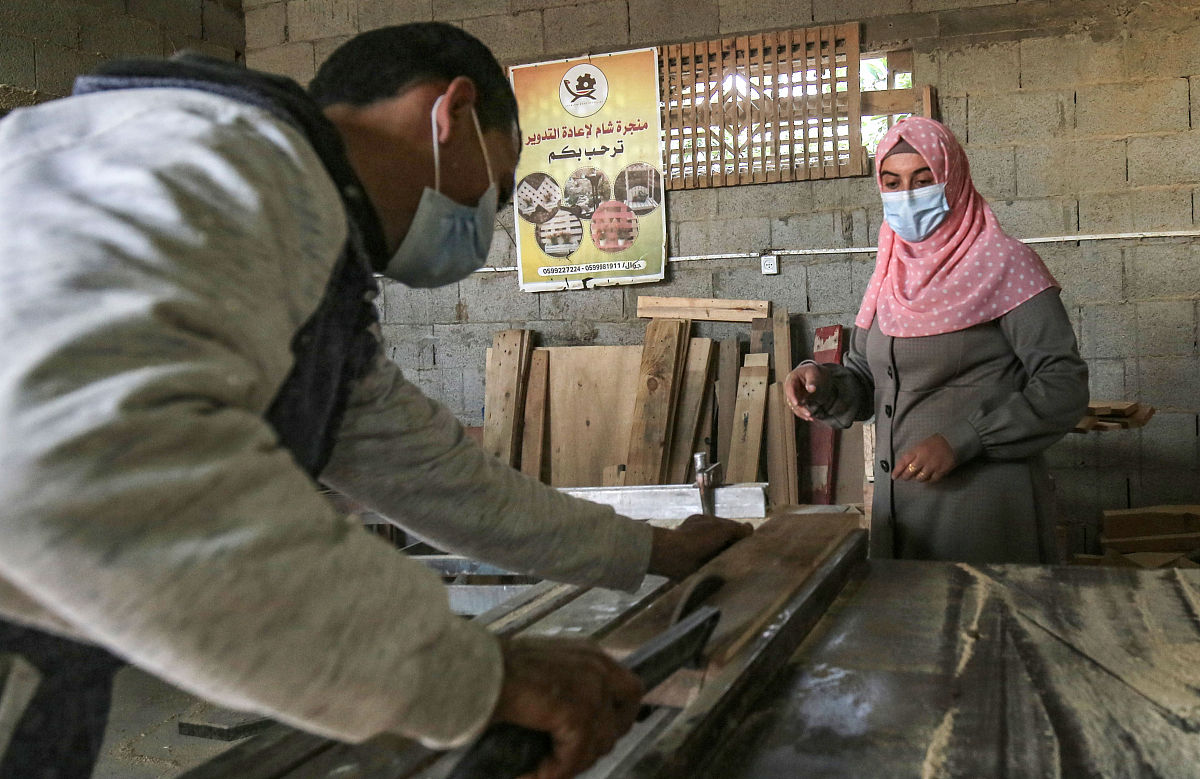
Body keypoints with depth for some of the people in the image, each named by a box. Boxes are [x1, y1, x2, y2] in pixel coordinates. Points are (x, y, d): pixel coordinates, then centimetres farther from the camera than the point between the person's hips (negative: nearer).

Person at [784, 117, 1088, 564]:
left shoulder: (1003, 265, -7)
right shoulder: (890, 276, 11)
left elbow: (1065, 386, -12)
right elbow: (866, 385, 14)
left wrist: (960, 441, -20)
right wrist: (822, 386, -8)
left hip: (984, 501, -5)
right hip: (897, 497, 6)